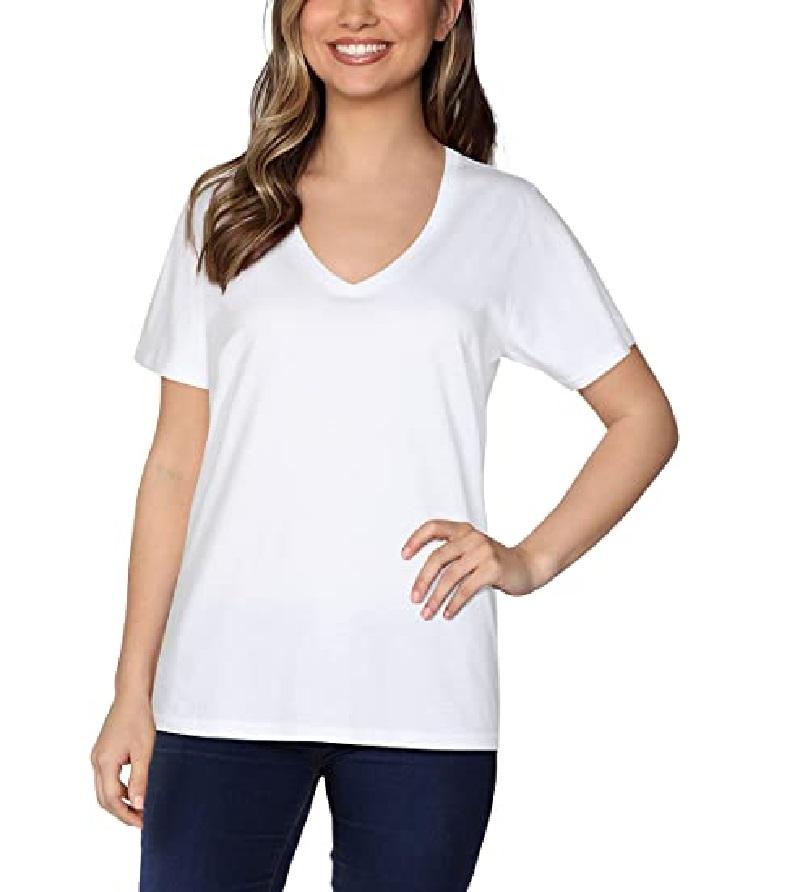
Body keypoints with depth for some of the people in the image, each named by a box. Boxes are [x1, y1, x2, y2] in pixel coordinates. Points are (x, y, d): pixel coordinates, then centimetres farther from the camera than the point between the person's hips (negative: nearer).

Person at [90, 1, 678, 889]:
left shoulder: (504, 217, 7)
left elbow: (644, 418, 12)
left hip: (420, 699, -1)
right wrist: (132, 690, 6)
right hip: (226, 685, 1)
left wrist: (531, 562, -2)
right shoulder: (225, 210, 10)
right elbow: (175, 465, 10)